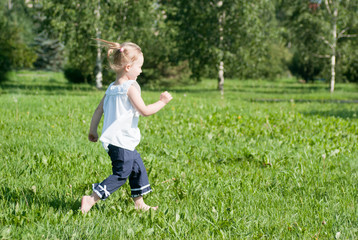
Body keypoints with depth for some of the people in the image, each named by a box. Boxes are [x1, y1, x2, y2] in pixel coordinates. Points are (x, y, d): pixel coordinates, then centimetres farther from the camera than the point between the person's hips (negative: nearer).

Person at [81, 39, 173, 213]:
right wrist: (162, 102, -4)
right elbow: (144, 111, -16)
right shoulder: (130, 87, -15)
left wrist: (93, 131, 24)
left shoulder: (112, 88, 11)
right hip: (122, 141, -10)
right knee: (121, 174, -6)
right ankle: (90, 200, -12)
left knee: (137, 166, 19)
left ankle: (139, 203, 27)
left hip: (112, 139, 10)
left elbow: (99, 110, 15)